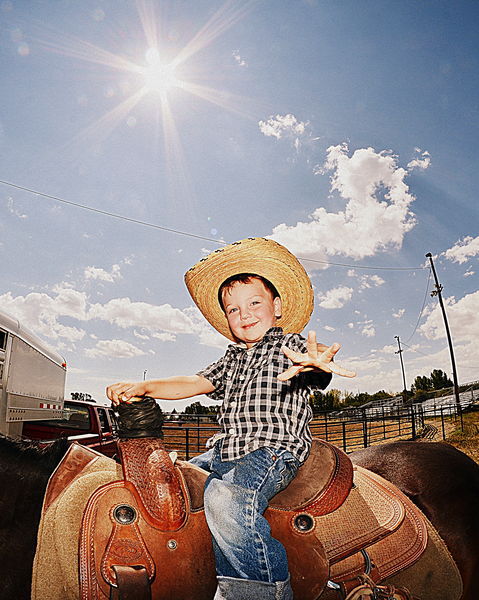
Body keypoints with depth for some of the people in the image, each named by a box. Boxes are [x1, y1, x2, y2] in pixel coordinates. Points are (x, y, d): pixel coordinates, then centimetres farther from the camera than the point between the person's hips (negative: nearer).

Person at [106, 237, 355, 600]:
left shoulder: (289, 345, -1)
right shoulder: (232, 360, 19)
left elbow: (316, 356, -22)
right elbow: (194, 384, 12)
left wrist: (317, 361, -49)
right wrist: (144, 387, -2)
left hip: (275, 451, -8)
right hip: (224, 451, 8)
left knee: (225, 498, -34)